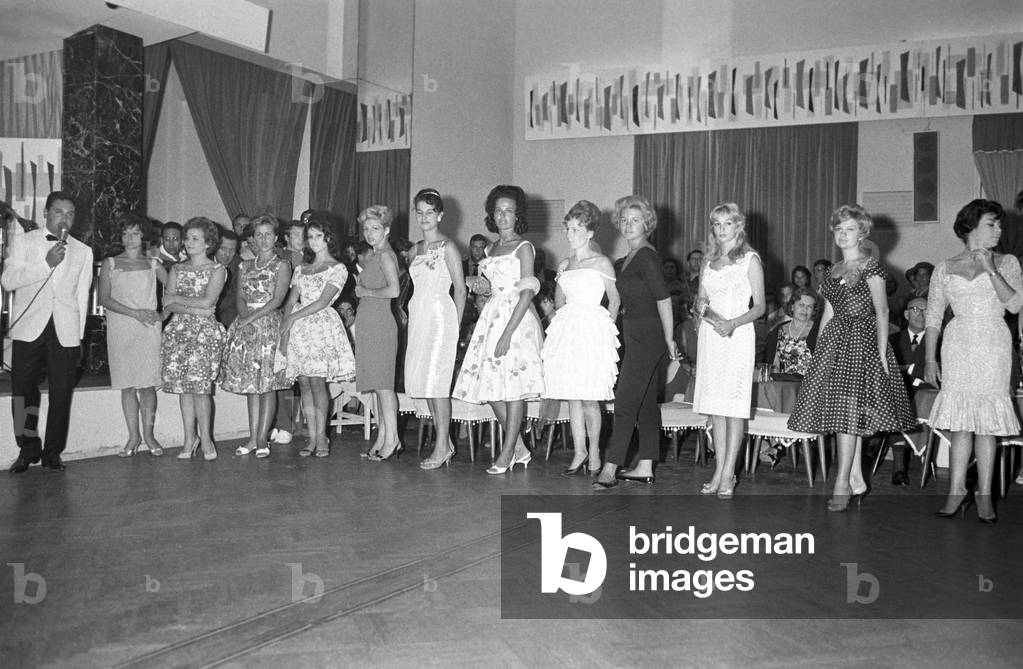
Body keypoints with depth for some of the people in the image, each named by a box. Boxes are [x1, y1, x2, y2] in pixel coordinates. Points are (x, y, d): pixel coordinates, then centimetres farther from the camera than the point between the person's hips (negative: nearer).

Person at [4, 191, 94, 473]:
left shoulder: (83, 252, 13)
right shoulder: (24, 241, 8)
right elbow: (8, 280, -3)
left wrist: (79, 335, 9)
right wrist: (46, 263, -13)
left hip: (65, 333, 1)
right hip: (29, 329, -1)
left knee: (61, 394, 0)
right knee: (23, 391, -2)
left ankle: (52, 453, 10)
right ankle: (28, 449, 13)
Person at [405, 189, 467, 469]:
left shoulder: (448, 247, -4)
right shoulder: (414, 250, 15)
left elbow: (460, 290, -5)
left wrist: (456, 327, -8)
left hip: (440, 315, -7)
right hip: (417, 316, 7)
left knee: (436, 380, -10)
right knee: (421, 380, 6)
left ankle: (442, 448, -5)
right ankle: (444, 441, 15)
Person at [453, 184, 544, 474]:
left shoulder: (523, 247, -4)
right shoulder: (490, 249, 16)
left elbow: (527, 292, -12)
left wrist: (508, 332, -19)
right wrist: (480, 285, -2)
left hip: (517, 319, -7)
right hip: (491, 317, 7)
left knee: (513, 385, -3)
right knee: (490, 386, 5)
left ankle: (506, 454, 6)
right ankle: (519, 449, 17)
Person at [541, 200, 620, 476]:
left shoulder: (601, 262, -2)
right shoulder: (564, 265, 14)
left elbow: (615, 300, 2)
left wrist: (605, 327, -1)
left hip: (592, 329, -5)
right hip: (567, 327, 6)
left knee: (589, 397, -6)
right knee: (571, 395, 4)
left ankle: (594, 451, 9)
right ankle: (579, 452, 12)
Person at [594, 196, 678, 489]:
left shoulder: (646, 256, -14)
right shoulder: (632, 257, 15)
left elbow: (663, 298, -16)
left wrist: (669, 339, -13)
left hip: (647, 337, -10)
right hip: (636, 336, 10)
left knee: (625, 402, -9)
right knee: (646, 403, 11)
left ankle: (610, 469, -7)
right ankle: (645, 467, 17)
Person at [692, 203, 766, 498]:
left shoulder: (750, 259, -1)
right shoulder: (708, 260, 14)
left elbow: (759, 307, -3)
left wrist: (732, 323, -19)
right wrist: (703, 309, -8)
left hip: (738, 334, -5)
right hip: (710, 334, 5)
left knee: (734, 406, -6)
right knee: (714, 406, 5)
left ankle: (728, 474, -2)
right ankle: (719, 470, 12)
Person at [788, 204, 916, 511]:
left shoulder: (870, 266, -3)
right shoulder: (834, 270, 16)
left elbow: (882, 311, -8)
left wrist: (882, 352, -16)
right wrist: (818, 350, 13)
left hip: (862, 340, -7)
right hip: (834, 340, 7)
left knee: (849, 409, -11)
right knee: (846, 412, 5)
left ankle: (842, 484, -8)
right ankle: (856, 479, 12)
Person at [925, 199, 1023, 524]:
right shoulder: (945, 269, 8)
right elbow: (933, 316, 8)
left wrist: (990, 270, -11)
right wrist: (930, 359, 3)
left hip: (994, 346, 0)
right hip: (957, 346, 0)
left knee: (987, 421, -2)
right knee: (960, 421, -2)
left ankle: (985, 494, 5)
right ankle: (957, 491, 3)